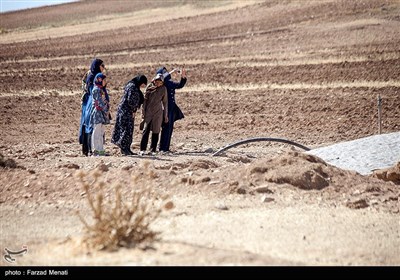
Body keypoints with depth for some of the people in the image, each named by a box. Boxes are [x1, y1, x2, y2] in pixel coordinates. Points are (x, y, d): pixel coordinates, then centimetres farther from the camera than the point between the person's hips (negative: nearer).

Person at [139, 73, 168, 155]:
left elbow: (165, 102, 8)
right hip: (148, 112, 0)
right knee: (146, 130, -7)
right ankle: (142, 149, -7)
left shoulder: (163, 89, 2)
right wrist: (143, 112, 2)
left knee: (155, 132, 2)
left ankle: (153, 150, 8)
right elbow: (145, 99, 5)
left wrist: (165, 115, 8)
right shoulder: (149, 87, 0)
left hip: (158, 113, 0)